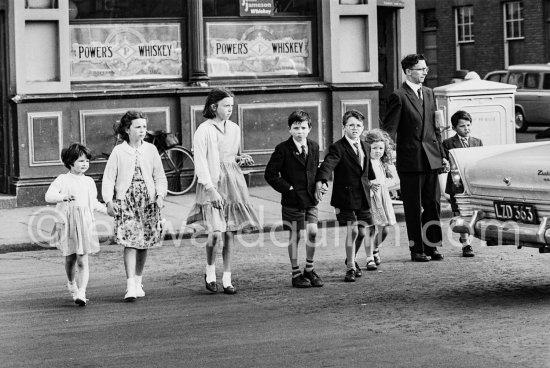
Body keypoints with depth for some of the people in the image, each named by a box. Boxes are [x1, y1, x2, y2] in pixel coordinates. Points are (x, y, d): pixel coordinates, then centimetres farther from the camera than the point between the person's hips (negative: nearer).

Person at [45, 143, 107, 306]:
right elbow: (49, 196, -14)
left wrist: (108, 210, 24)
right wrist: (64, 197, -31)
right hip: (67, 223, -2)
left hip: (85, 224, 2)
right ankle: (71, 284, 37)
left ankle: (81, 293, -13)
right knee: (70, 259, 10)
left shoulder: (89, 181, 12)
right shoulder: (63, 179, -1)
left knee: (83, 261, -7)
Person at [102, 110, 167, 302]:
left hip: (148, 200, 3)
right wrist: (108, 201, -6)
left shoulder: (150, 149, 7)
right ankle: (130, 286, -14)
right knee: (130, 242, -11)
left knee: (144, 243, 7)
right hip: (126, 200, -3)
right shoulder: (118, 151, 1)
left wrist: (160, 195, -3)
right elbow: (109, 178, 2)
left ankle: (138, 282, 21)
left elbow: (159, 176, 11)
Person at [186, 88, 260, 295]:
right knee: (216, 232, -16)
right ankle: (210, 271, 9)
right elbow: (200, 163, -11)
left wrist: (241, 160, 4)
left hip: (233, 184, 5)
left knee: (230, 232, 4)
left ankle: (227, 278, 12)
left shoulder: (234, 129, 12)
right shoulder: (203, 131, -7)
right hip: (212, 184, -5)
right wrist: (211, 189, -19)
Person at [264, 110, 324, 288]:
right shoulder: (283, 149, -8)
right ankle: (296, 273, 13)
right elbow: (270, 174, -9)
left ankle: (309, 270, 13)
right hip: (292, 200, -4)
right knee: (294, 235, 2)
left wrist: (317, 187, 8)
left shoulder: (314, 147, 8)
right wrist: (287, 188, -11)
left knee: (313, 232, -4)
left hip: (311, 199, 4)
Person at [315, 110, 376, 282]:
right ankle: (351, 268, 2)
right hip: (345, 196, -6)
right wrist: (320, 182, -44)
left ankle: (351, 258, 34)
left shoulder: (365, 147, 11)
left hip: (363, 197, 6)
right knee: (352, 230, -11)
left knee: (364, 231, 7)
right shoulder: (337, 148, -11)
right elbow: (328, 165, -28)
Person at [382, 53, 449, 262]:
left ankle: (431, 246, 15)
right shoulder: (399, 97, -8)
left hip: (431, 159, 6)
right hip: (410, 161, -6)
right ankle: (417, 249, 9)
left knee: (433, 205, 7)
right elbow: (389, 130, -10)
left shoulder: (428, 94, 13)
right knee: (413, 208, 2)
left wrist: (442, 155, 15)